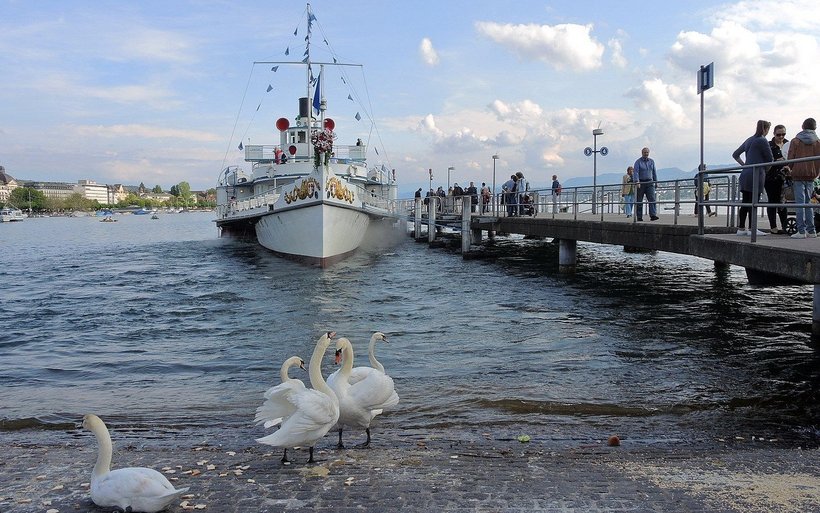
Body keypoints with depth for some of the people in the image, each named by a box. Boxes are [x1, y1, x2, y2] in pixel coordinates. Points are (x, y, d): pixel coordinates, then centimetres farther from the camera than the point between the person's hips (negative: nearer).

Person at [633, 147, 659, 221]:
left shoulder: (651, 161, 11)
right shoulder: (638, 162, -4)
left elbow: (654, 172, 16)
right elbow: (636, 172, -15)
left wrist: (656, 181, 11)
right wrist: (637, 182, -29)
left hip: (649, 183, 3)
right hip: (640, 183, -3)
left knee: (652, 199, -13)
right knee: (639, 201, 2)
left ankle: (653, 215, -21)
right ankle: (639, 217, 9)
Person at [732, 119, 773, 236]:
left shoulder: (749, 140, 16)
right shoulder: (762, 141, -8)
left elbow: (735, 155, 24)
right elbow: (770, 159, -5)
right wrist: (765, 168, 12)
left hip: (745, 174, 8)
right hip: (756, 175, -8)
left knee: (745, 202, 8)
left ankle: (741, 228, 10)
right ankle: (751, 229, -5)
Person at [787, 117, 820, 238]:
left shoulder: (795, 141, 1)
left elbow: (790, 159, -3)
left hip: (798, 175, -3)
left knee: (800, 203, -4)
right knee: (808, 203, 11)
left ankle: (801, 231, -9)